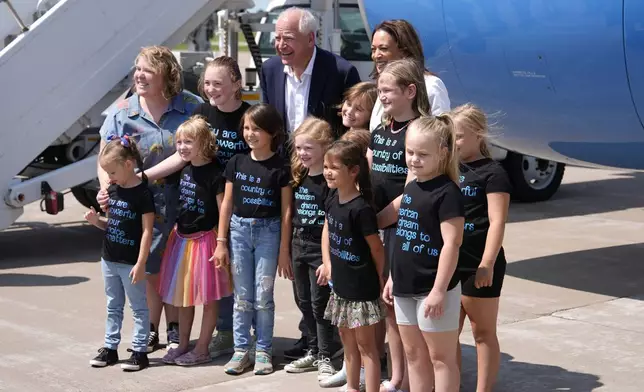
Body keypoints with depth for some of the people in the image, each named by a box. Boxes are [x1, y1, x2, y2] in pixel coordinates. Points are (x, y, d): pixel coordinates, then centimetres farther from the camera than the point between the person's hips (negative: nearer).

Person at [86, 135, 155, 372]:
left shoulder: (142, 193, -15)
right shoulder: (112, 191, 7)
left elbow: (147, 231, -16)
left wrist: (140, 264, -18)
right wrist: (96, 221, -4)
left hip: (131, 262, -8)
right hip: (109, 259, 8)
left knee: (138, 307, 4)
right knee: (113, 306, 16)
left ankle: (140, 351, 10)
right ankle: (110, 348, 24)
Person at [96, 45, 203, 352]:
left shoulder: (191, 107, -4)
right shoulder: (122, 112, 0)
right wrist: (106, 188, -18)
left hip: (181, 199, -1)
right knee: (148, 269, 8)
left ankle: (175, 331, 20)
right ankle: (150, 331, 21)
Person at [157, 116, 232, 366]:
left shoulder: (215, 174, -16)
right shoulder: (185, 169, 6)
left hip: (205, 240, -8)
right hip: (182, 238, 8)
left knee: (207, 298, 4)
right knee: (182, 296, 15)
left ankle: (202, 349, 12)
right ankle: (182, 345, 26)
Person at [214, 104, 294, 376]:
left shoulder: (281, 167, -6)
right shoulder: (236, 163, 3)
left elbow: (286, 211, -4)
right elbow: (227, 205, 7)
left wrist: (284, 250, -5)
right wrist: (221, 242, 4)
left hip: (268, 232, -3)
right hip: (239, 230, 3)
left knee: (263, 296, 2)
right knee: (242, 296, 7)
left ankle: (263, 350, 14)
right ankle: (241, 350, 15)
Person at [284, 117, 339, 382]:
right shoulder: (298, 179, 8)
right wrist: (288, 251, 13)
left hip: (321, 248, -7)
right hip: (299, 247, 7)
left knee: (319, 304, -1)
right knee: (304, 303, 14)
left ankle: (325, 358, 11)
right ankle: (313, 353, 27)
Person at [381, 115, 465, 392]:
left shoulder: (447, 192, -16)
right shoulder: (411, 188, 10)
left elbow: (451, 244, -19)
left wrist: (439, 290, -22)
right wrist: (393, 278, 18)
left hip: (433, 289, -8)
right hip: (405, 288, 8)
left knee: (440, 357, 1)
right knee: (414, 354, 16)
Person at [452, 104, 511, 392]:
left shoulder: (492, 173, -8)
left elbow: (497, 222, -14)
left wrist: (487, 264, -20)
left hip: (477, 266, -7)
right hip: (447, 264, 7)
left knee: (483, 332, 5)